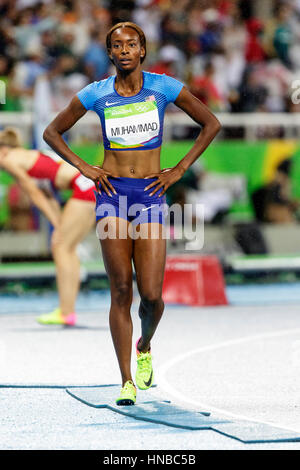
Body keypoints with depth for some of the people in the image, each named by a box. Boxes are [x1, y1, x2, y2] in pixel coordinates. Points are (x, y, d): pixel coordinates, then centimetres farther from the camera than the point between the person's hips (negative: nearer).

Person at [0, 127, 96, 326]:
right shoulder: (27, 157, 25)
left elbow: (35, 194, -2)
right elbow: (48, 197, 20)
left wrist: (58, 225, -2)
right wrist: (60, 225, 14)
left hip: (84, 188, -9)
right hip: (93, 185, 9)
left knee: (60, 247, -6)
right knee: (68, 248, 12)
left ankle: (66, 313, -9)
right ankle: (68, 308, 11)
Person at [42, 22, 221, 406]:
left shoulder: (163, 87, 1)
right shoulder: (97, 94, 2)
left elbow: (211, 124, 9)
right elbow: (51, 133, 12)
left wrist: (180, 170, 3)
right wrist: (83, 167, 0)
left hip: (151, 194, 0)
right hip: (111, 192, 0)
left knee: (152, 295, -6)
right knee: (121, 290, -8)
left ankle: (144, 347, 28)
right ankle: (127, 382, -4)